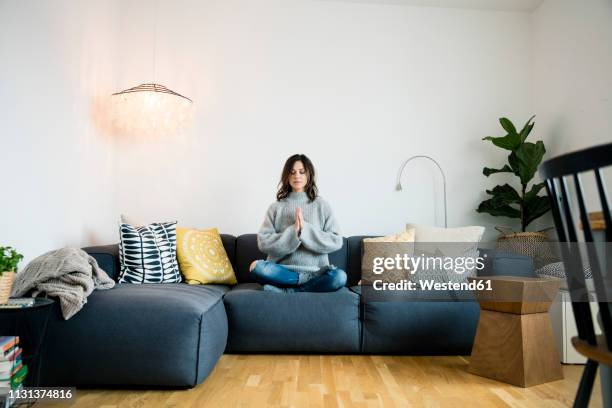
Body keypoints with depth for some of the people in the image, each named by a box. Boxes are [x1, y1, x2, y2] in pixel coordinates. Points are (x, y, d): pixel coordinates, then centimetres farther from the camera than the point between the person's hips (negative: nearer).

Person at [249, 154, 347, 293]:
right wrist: (293, 232, -16)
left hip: (315, 272, 0)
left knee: (340, 276, -30)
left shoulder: (321, 205, 5)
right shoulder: (276, 207, 5)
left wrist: (305, 230, -13)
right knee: (256, 267, -29)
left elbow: (336, 241, -3)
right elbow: (263, 242, -4)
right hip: (282, 271, 0)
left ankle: (286, 290, -14)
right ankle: (306, 283, -12)